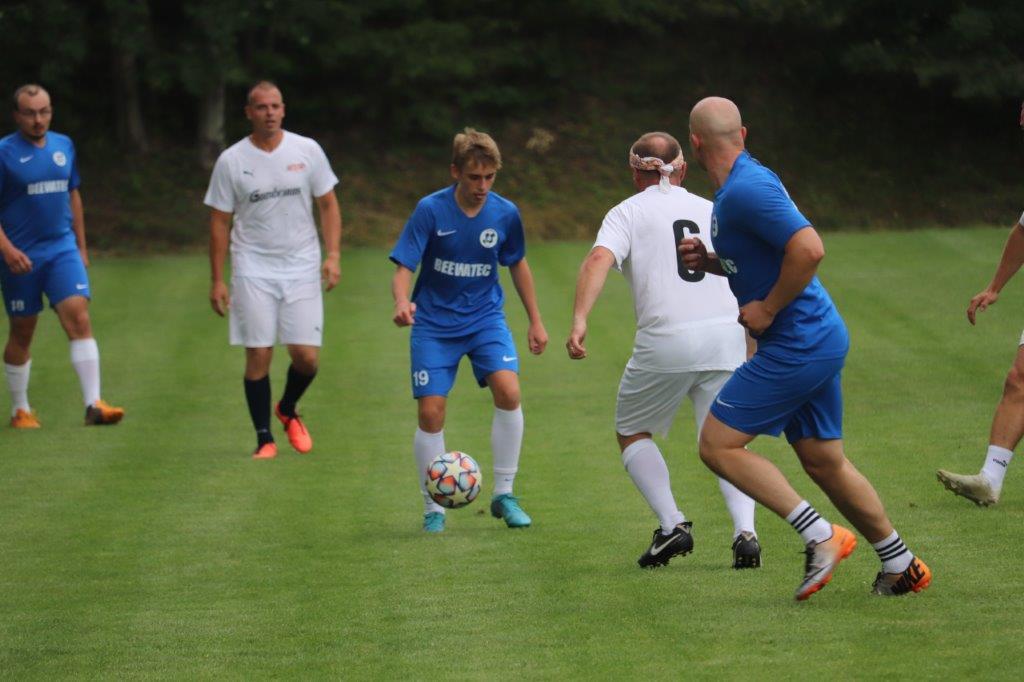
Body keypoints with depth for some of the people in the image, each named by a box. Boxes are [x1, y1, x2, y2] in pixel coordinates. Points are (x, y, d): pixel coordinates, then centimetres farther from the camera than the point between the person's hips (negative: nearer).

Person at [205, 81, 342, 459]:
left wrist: (333, 255, -4)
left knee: (307, 357, -4)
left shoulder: (307, 151, 2)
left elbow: (328, 204, 9)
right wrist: (217, 280, 1)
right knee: (258, 355, -5)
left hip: (301, 268, 1)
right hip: (253, 269, -1)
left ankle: (288, 411, 26)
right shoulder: (231, 160, -1)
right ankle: (264, 438, 8)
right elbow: (219, 222, 4)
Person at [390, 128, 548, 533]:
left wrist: (535, 320, 14)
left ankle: (504, 495, -7)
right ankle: (433, 510, 12)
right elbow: (403, 268, -15)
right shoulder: (430, 210, -15)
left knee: (508, 390, -21)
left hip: (484, 317, 2)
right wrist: (402, 302, -37)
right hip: (434, 322, -1)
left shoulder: (505, 214, -7)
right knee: (430, 413, -7)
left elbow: (517, 264, 11)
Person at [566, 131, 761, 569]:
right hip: (726, 334, 3)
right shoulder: (712, 212, 21)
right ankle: (744, 531, -13)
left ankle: (672, 525, 0)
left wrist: (579, 319, -21)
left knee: (632, 433, 17)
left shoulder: (628, 212, 9)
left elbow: (599, 259, -10)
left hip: (666, 340, -3)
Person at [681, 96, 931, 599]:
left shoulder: (746, 190, -19)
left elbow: (808, 249, -28)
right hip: (819, 340, 10)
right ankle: (902, 567, 22)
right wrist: (708, 261, 12)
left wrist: (768, 309, -19)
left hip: (796, 346, -10)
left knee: (718, 445, -6)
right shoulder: (738, 188, 14)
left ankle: (821, 536, -8)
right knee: (823, 463, 15)